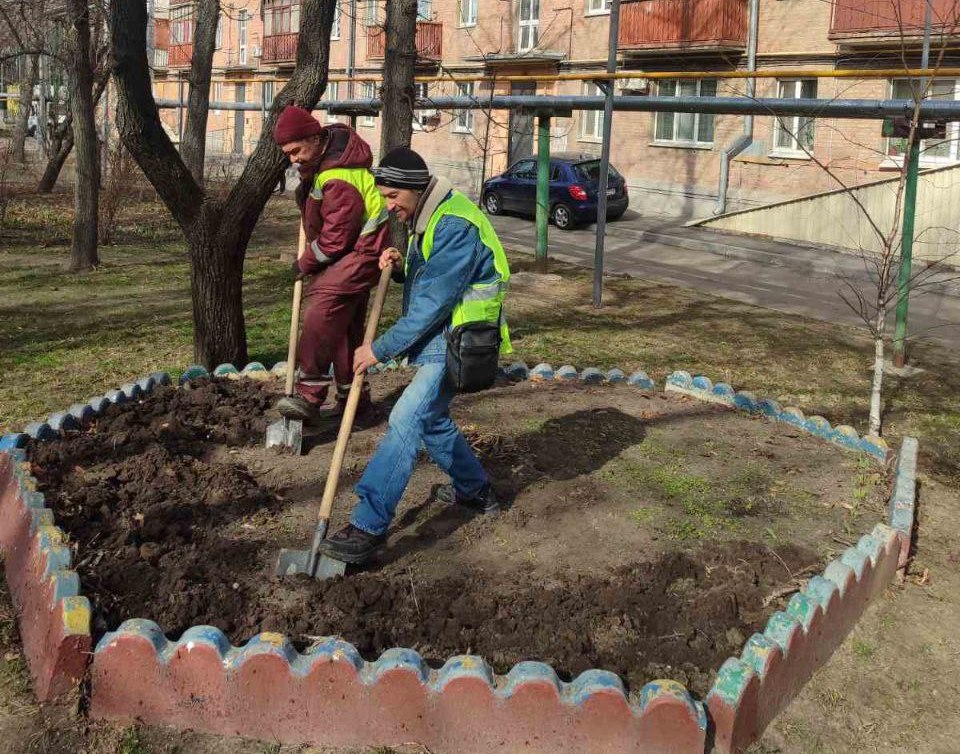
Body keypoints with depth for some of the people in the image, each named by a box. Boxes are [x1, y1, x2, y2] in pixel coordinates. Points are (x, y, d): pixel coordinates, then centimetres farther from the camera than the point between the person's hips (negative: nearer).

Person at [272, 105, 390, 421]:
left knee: (321, 307, -26)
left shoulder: (338, 181, -28)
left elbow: (335, 238, -25)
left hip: (361, 252, -11)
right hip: (353, 252, 11)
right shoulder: (331, 138, 3)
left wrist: (305, 264, -12)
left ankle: (310, 395, -28)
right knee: (344, 325, 14)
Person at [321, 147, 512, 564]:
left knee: (405, 421, -19)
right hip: (438, 338, 11)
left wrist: (380, 349, -19)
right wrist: (401, 267, -4)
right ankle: (476, 490, 38)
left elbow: (432, 303, -24)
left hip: (457, 341, -11)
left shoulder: (454, 226, -21)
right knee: (431, 419, 20)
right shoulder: (427, 218, 11)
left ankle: (368, 527, -21)